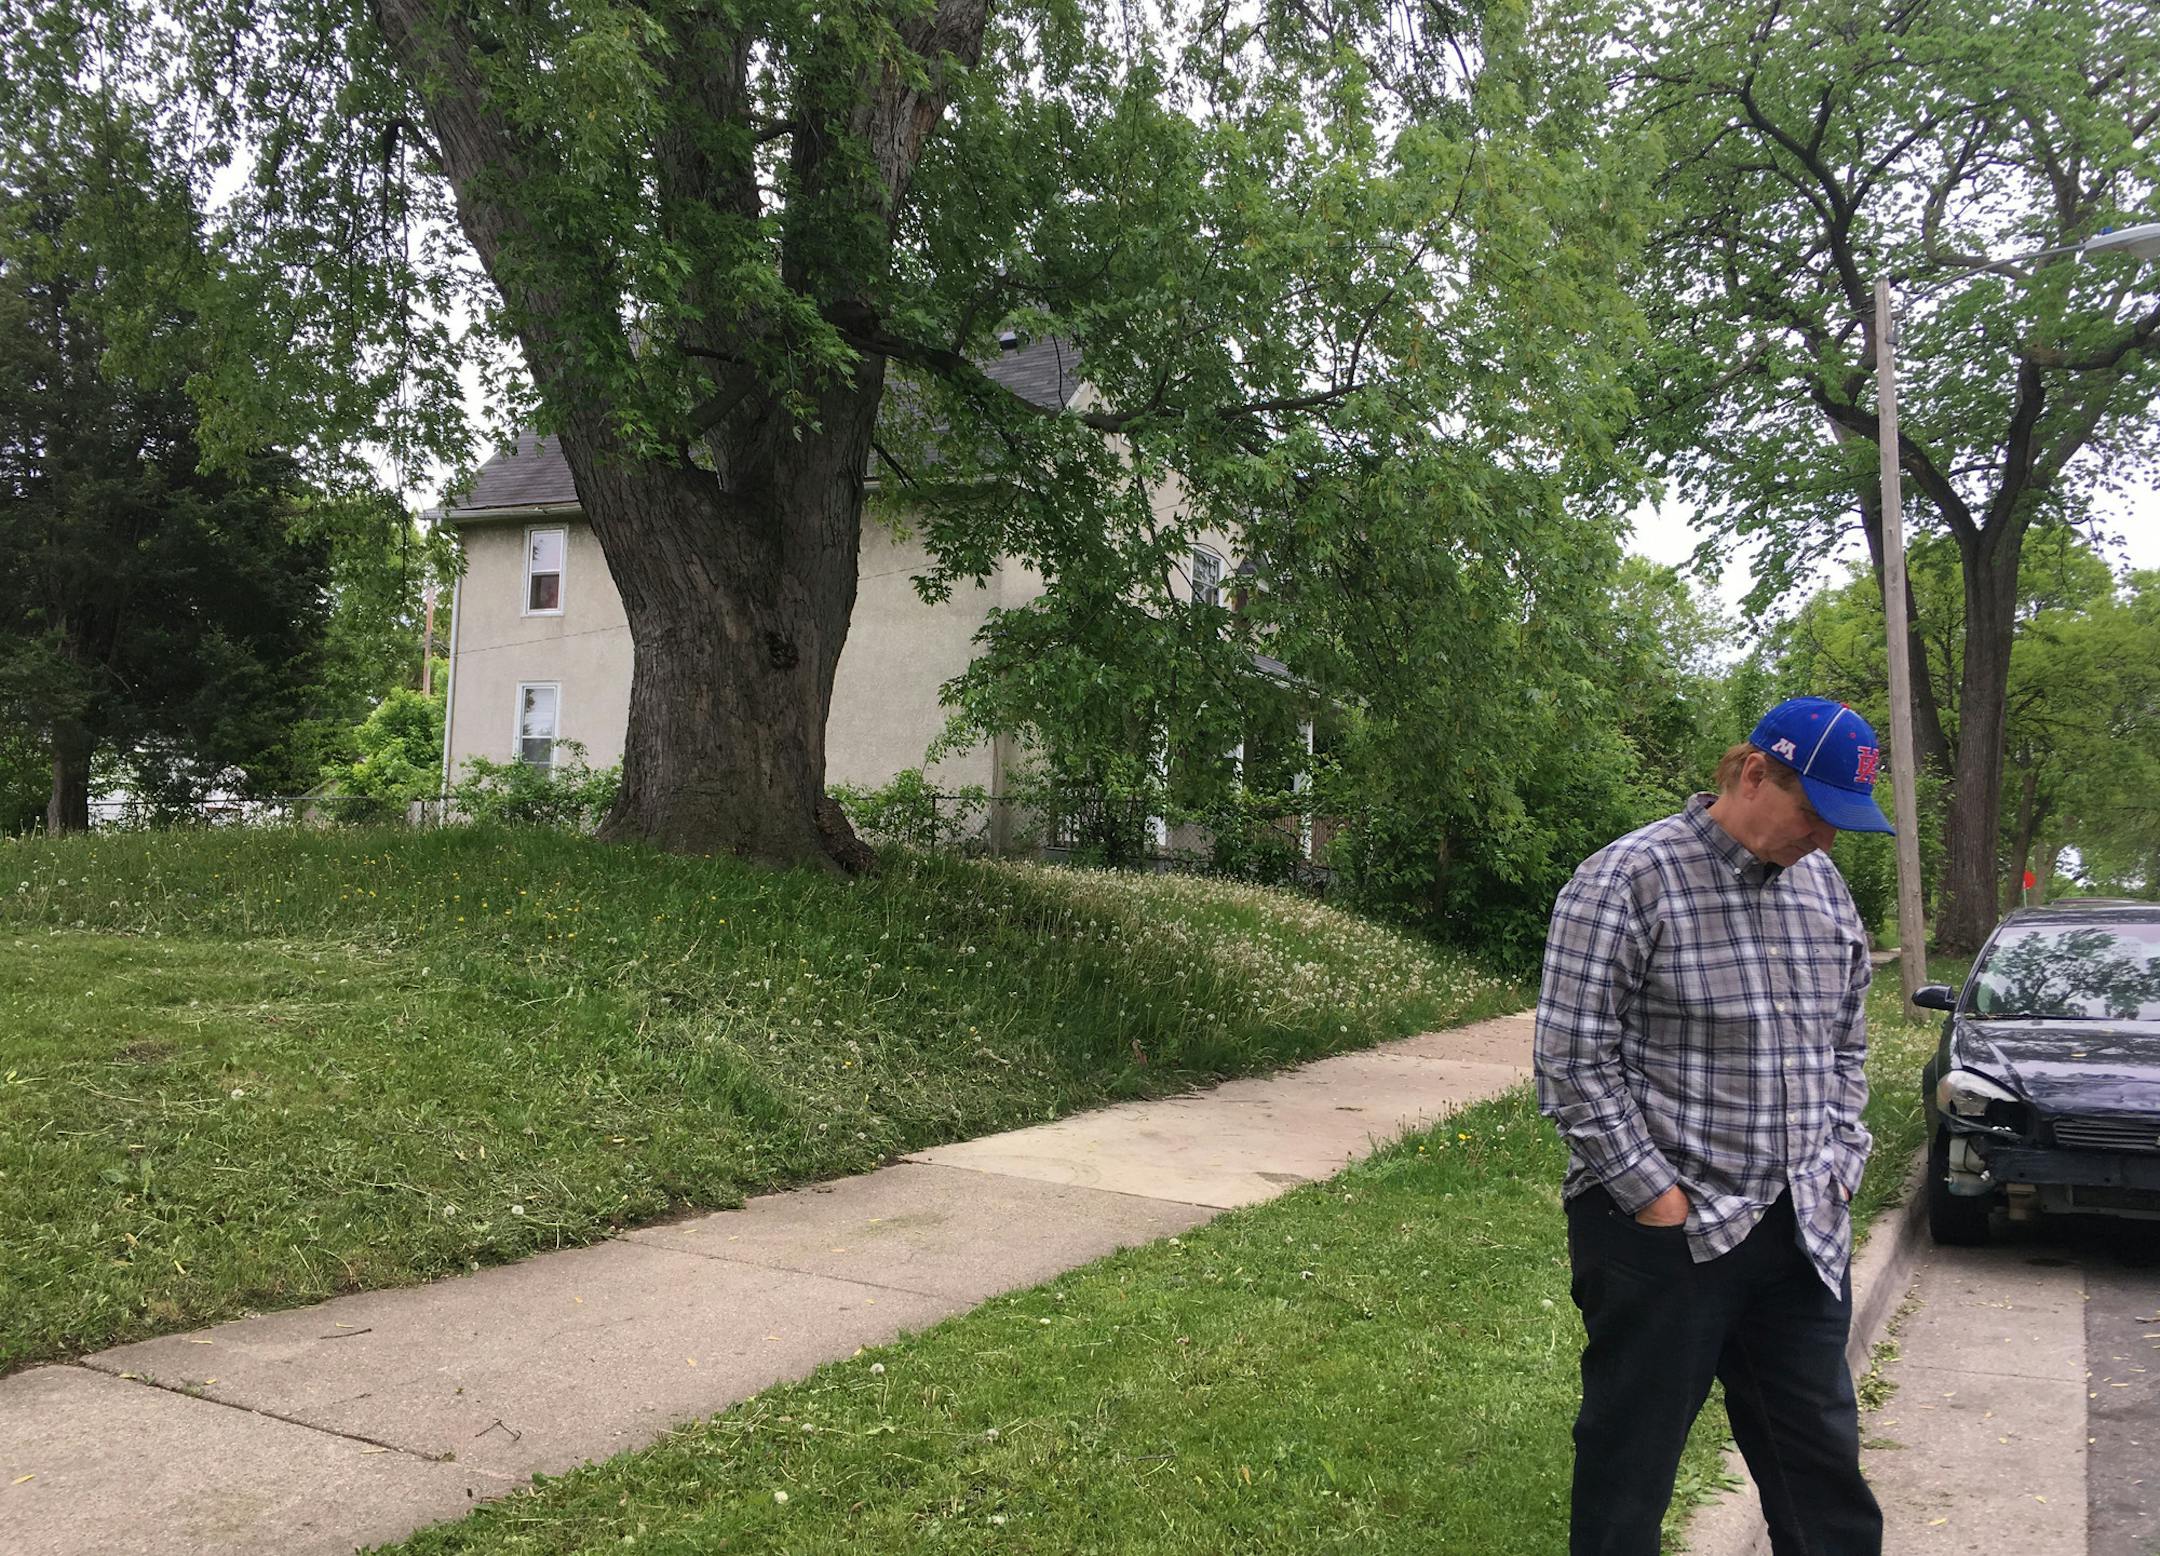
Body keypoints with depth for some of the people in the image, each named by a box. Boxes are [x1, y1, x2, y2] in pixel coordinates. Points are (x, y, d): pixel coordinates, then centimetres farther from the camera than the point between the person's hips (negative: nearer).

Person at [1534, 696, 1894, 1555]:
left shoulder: (1823, 883, 9)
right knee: (1630, 1462, 7)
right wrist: (1656, 1197, -15)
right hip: (1663, 1231, -6)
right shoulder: (1627, 881, -14)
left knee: (1822, 1460, 17)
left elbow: (1847, 1043, 19)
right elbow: (1573, 1063, -15)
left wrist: (1839, 1166, 8)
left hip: (1802, 1232, 7)